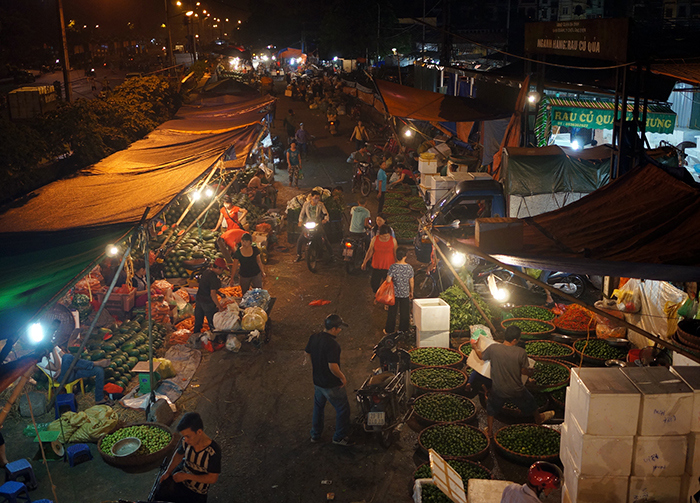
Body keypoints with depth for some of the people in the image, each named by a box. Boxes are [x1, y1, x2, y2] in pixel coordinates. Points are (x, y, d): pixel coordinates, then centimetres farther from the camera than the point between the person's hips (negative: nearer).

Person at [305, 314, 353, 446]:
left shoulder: (313, 338, -4)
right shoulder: (332, 344, -28)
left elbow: (307, 354, 11)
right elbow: (333, 367, -31)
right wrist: (343, 377, -15)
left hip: (317, 381, 7)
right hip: (332, 385, -7)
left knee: (318, 407, 26)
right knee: (343, 409, 11)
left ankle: (315, 435, 37)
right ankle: (340, 437, 21)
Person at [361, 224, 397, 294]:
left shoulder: (393, 240, -10)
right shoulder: (374, 239, -9)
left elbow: (395, 253, 2)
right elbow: (370, 251, 4)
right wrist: (364, 262, 11)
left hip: (389, 267, -1)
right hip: (376, 267, 1)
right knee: (374, 285, 8)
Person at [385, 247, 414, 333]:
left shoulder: (393, 267, -15)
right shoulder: (409, 267, -9)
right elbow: (411, 281, 0)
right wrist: (411, 291, 14)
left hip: (394, 293, -1)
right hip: (405, 293, 1)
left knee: (392, 312, 11)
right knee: (404, 313, 14)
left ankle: (389, 330, 20)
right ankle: (403, 330, 24)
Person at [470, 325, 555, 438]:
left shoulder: (493, 348, -21)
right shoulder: (521, 352, -24)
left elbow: (481, 356, -1)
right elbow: (524, 371, -12)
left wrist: (475, 347, 19)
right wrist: (531, 371, 11)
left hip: (498, 390, 0)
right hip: (516, 390, 0)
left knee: (491, 407, 29)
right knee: (529, 402, 30)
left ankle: (489, 430, 40)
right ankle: (539, 418, 57)